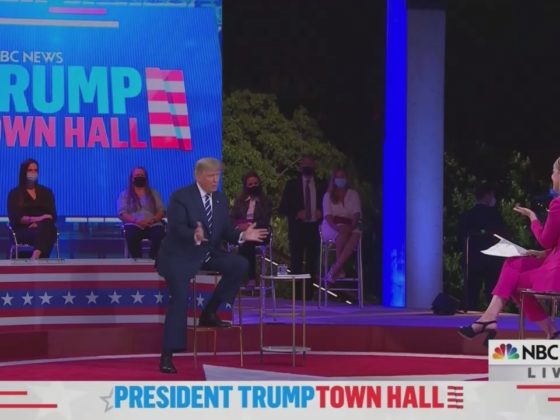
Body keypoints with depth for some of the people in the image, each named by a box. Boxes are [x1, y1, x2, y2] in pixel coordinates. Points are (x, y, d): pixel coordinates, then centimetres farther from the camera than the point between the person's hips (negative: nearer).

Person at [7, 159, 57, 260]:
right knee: (43, 232, -38)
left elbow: (53, 216, 10)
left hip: (45, 230, 2)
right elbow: (15, 218, -3)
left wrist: (39, 224, -13)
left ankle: (34, 259, -58)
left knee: (45, 230, -39)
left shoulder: (46, 192, 20)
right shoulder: (14, 194, 11)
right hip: (23, 231, -2)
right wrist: (36, 219, -18)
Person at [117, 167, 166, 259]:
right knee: (131, 235, -40)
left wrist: (153, 219, -10)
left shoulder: (153, 193, 22)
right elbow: (122, 213, 3)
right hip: (134, 225, -1)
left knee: (159, 235, -36)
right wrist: (137, 221, -15)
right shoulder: (125, 194, 16)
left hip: (152, 225, 1)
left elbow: (161, 211, 14)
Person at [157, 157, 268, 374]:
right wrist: (195, 236, -42)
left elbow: (226, 231, 6)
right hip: (180, 256, -6)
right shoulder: (180, 197, -12)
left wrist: (242, 236, -15)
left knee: (240, 265, -16)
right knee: (180, 297, -22)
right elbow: (176, 228, -22)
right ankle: (167, 355, -18)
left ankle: (209, 313, -3)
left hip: (209, 254, 6)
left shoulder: (221, 199, 8)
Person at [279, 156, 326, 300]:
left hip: (314, 228, 1)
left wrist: (321, 213, -5)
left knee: (312, 263, 0)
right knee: (296, 263, -4)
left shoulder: (321, 186, 11)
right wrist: (296, 214, -12)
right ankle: (297, 294, -3)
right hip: (297, 228, -1)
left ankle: (309, 293, 2)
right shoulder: (292, 185, 7)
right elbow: (282, 208, 4)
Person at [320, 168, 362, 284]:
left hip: (348, 226, 1)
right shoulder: (328, 195, 13)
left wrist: (352, 226, -21)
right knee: (343, 233, -39)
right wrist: (336, 227, -25)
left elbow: (356, 213, 2)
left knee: (356, 235, -37)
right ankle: (339, 269, -28)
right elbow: (327, 214, -3)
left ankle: (334, 270, -40)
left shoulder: (353, 194, 17)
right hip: (331, 226, -1)